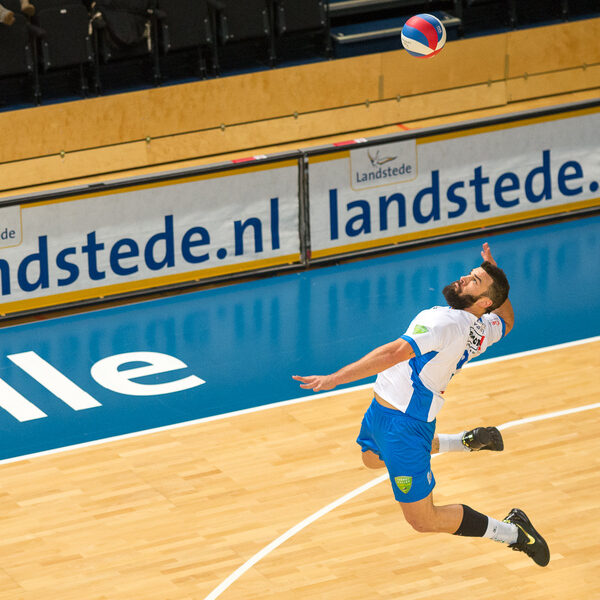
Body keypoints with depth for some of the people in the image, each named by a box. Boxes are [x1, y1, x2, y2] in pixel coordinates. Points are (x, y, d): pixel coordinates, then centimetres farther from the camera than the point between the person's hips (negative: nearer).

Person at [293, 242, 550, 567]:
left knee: (424, 520, 1)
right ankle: (470, 441, 38)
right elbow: (506, 321, 26)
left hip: (402, 423, -9)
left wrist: (334, 378, -38)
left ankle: (514, 533, 9)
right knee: (372, 458, 40)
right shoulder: (482, 329, 0)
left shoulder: (446, 323, -28)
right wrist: (493, 271, 16)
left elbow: (393, 353, -37)